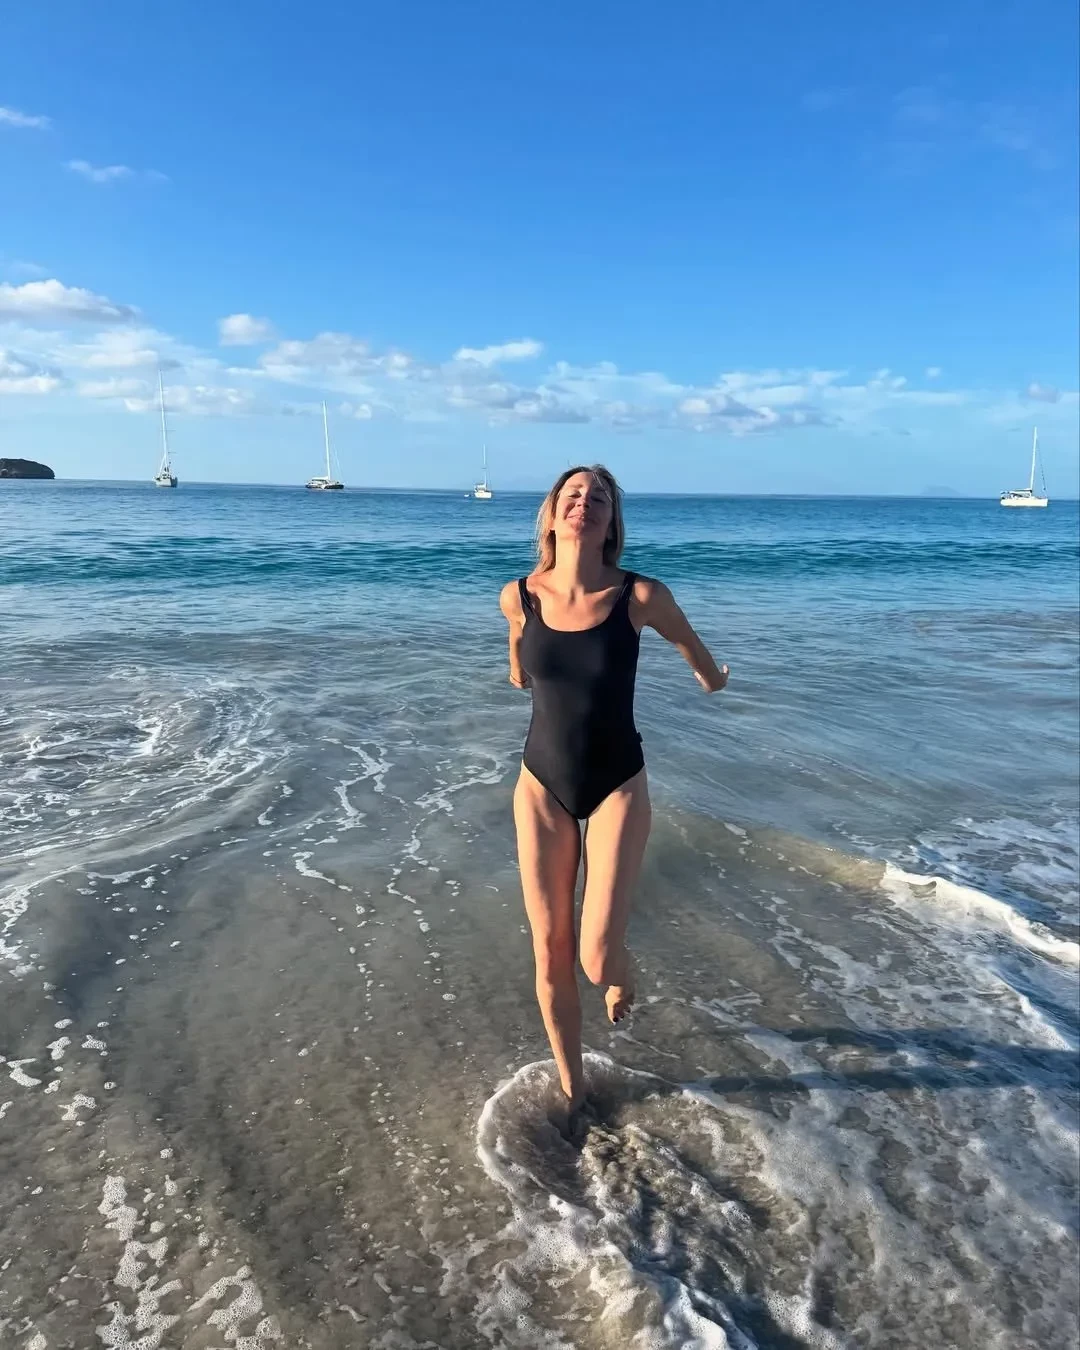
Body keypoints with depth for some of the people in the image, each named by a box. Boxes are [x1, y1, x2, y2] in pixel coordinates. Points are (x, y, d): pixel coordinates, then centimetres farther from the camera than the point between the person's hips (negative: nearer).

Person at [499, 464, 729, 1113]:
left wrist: (711, 676, 26)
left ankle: (624, 974, 32)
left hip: (617, 785, -2)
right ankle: (571, 1086, 33)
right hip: (543, 785, 2)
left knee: (598, 956, -9)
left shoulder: (642, 595, -16)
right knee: (551, 954, 7)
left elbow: (690, 643, 7)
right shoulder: (519, 597, -10)